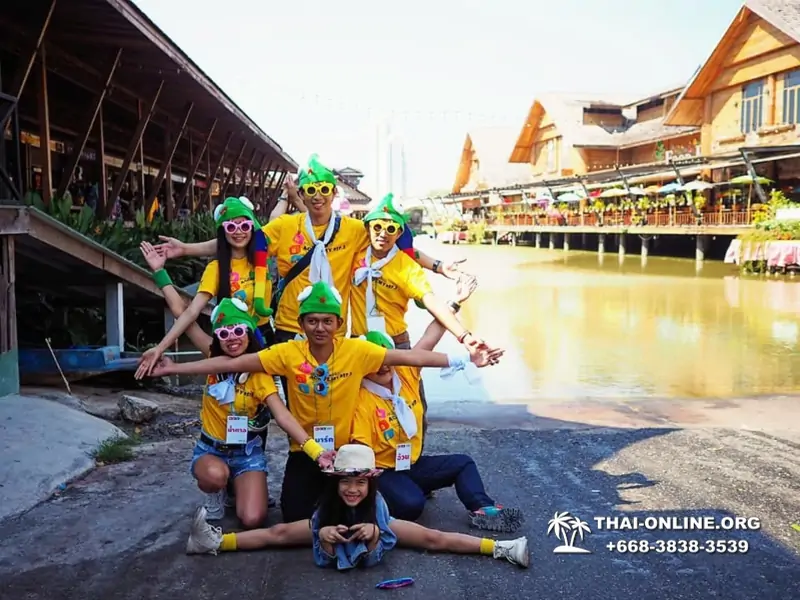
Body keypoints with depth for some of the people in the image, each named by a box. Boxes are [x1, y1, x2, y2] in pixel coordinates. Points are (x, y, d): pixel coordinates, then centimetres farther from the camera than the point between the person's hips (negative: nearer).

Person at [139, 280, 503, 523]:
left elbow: (409, 357, -18)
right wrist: (173, 368, -19)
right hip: (304, 451, 1)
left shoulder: (357, 351, -14)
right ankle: (313, 492, 33)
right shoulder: (288, 353, -14)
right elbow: (233, 364, -15)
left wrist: (465, 360, -22)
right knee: (295, 516, -1)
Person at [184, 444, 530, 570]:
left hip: (375, 527, -1)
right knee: (279, 533, -7)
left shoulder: (376, 504, -38)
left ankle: (501, 548, -8)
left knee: (434, 539, -13)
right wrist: (324, 538, -48)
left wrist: (374, 535, -52)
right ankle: (216, 542, 6)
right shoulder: (327, 509, -33)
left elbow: (375, 556, -32)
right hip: (337, 524, 2)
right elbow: (326, 560, -27)